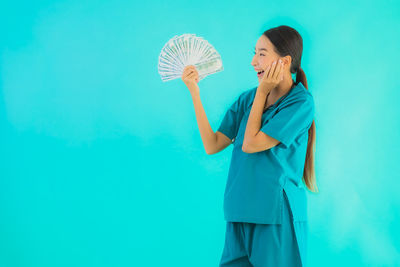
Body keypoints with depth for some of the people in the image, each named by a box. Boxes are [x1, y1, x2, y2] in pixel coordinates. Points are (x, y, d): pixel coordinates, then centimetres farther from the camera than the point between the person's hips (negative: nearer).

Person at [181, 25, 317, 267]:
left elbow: (250, 144, -13)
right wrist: (194, 92, 3)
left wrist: (261, 93, -5)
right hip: (241, 215, 5)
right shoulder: (247, 98, 10)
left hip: (278, 219, -5)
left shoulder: (301, 102, -9)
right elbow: (212, 145, 5)